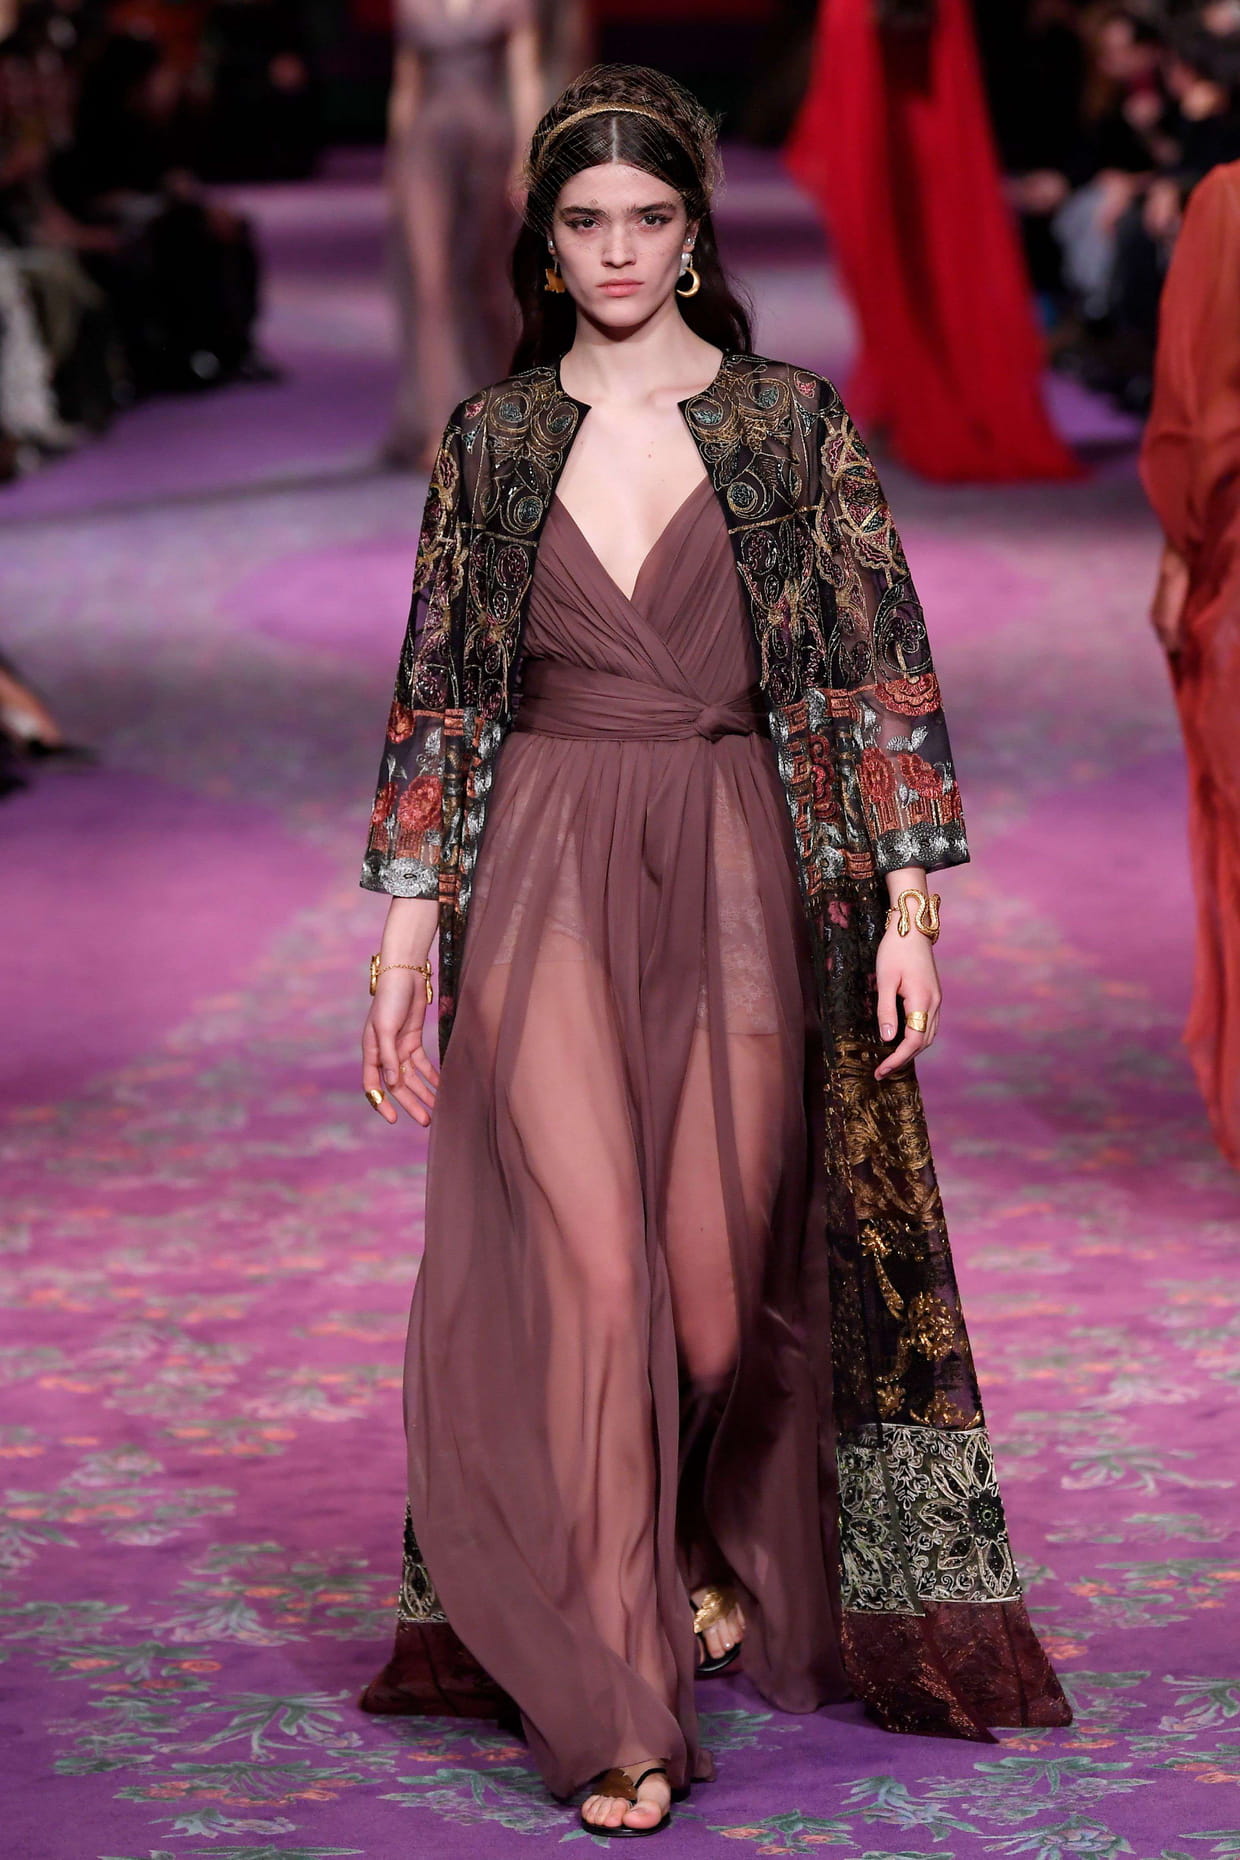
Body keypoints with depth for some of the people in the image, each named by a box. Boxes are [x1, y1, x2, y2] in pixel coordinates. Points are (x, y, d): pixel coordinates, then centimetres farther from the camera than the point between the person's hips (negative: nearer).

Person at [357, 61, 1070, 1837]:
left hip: (739, 874, 0)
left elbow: (883, 672, 2)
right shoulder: (491, 443, 7)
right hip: (544, 884, 0)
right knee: (584, 1262, -10)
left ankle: (721, 1549, 35)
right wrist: (406, 934, 5)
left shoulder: (793, 425, 3)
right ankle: (615, 1715, -6)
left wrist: (909, 905, -4)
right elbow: (436, 697, 10)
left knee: (723, 1274, 2)